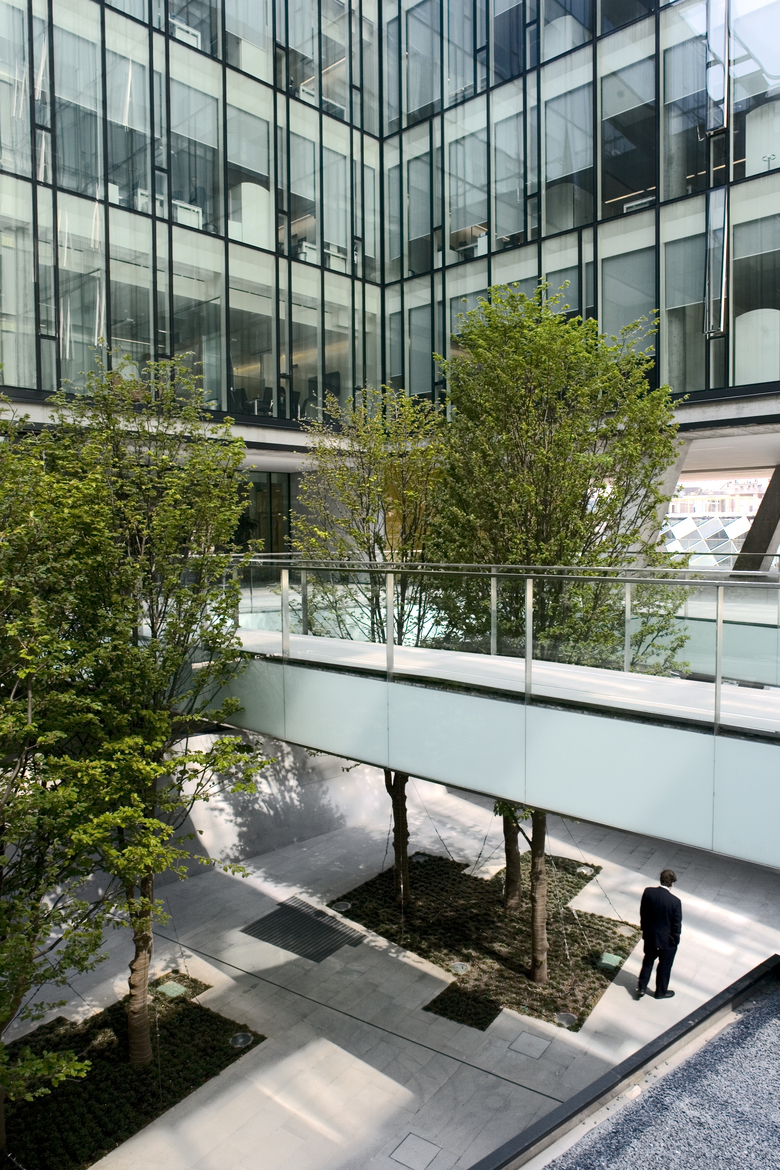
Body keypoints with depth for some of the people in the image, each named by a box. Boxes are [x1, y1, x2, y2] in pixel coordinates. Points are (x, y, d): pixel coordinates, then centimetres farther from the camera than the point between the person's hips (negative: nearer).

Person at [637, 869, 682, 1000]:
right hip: (667, 940, -3)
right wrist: (675, 940, 1)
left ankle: (641, 988, 31)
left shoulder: (648, 892, -17)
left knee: (648, 961, 25)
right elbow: (677, 924, -17)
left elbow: (642, 913, -3)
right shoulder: (675, 902, -29)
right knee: (664, 965, 20)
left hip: (649, 935, 3)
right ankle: (661, 991, 39)